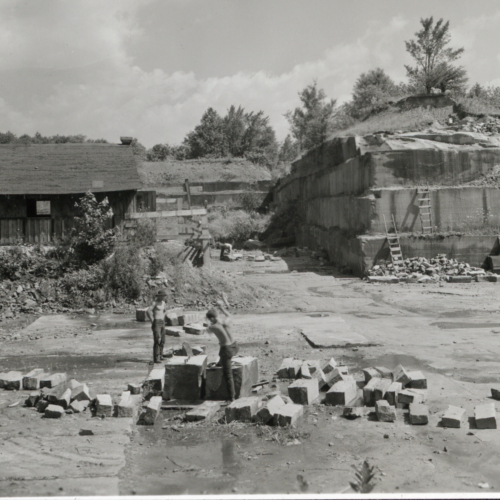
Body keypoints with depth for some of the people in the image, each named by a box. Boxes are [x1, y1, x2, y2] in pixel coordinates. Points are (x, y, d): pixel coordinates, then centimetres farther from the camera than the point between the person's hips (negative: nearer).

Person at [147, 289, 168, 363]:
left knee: (162, 340, 11)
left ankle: (160, 355, 24)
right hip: (156, 323, -8)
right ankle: (156, 358, -14)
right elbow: (149, 310, -26)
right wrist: (152, 321, -21)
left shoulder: (163, 302, 13)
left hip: (162, 323, 8)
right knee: (157, 340, -14)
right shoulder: (155, 302, -12)